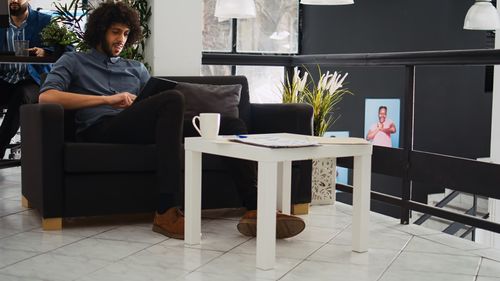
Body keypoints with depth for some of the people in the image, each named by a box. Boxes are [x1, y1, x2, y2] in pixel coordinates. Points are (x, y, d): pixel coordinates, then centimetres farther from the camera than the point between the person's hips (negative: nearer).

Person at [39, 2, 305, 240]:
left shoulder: (136, 68, 33)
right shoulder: (73, 61, 19)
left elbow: (155, 104, 24)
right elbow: (46, 96, -1)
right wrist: (108, 99, -7)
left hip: (141, 130, 5)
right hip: (101, 130, -5)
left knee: (232, 125, -12)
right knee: (173, 98, -34)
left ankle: (254, 210, -32)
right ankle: (166, 212, -41)